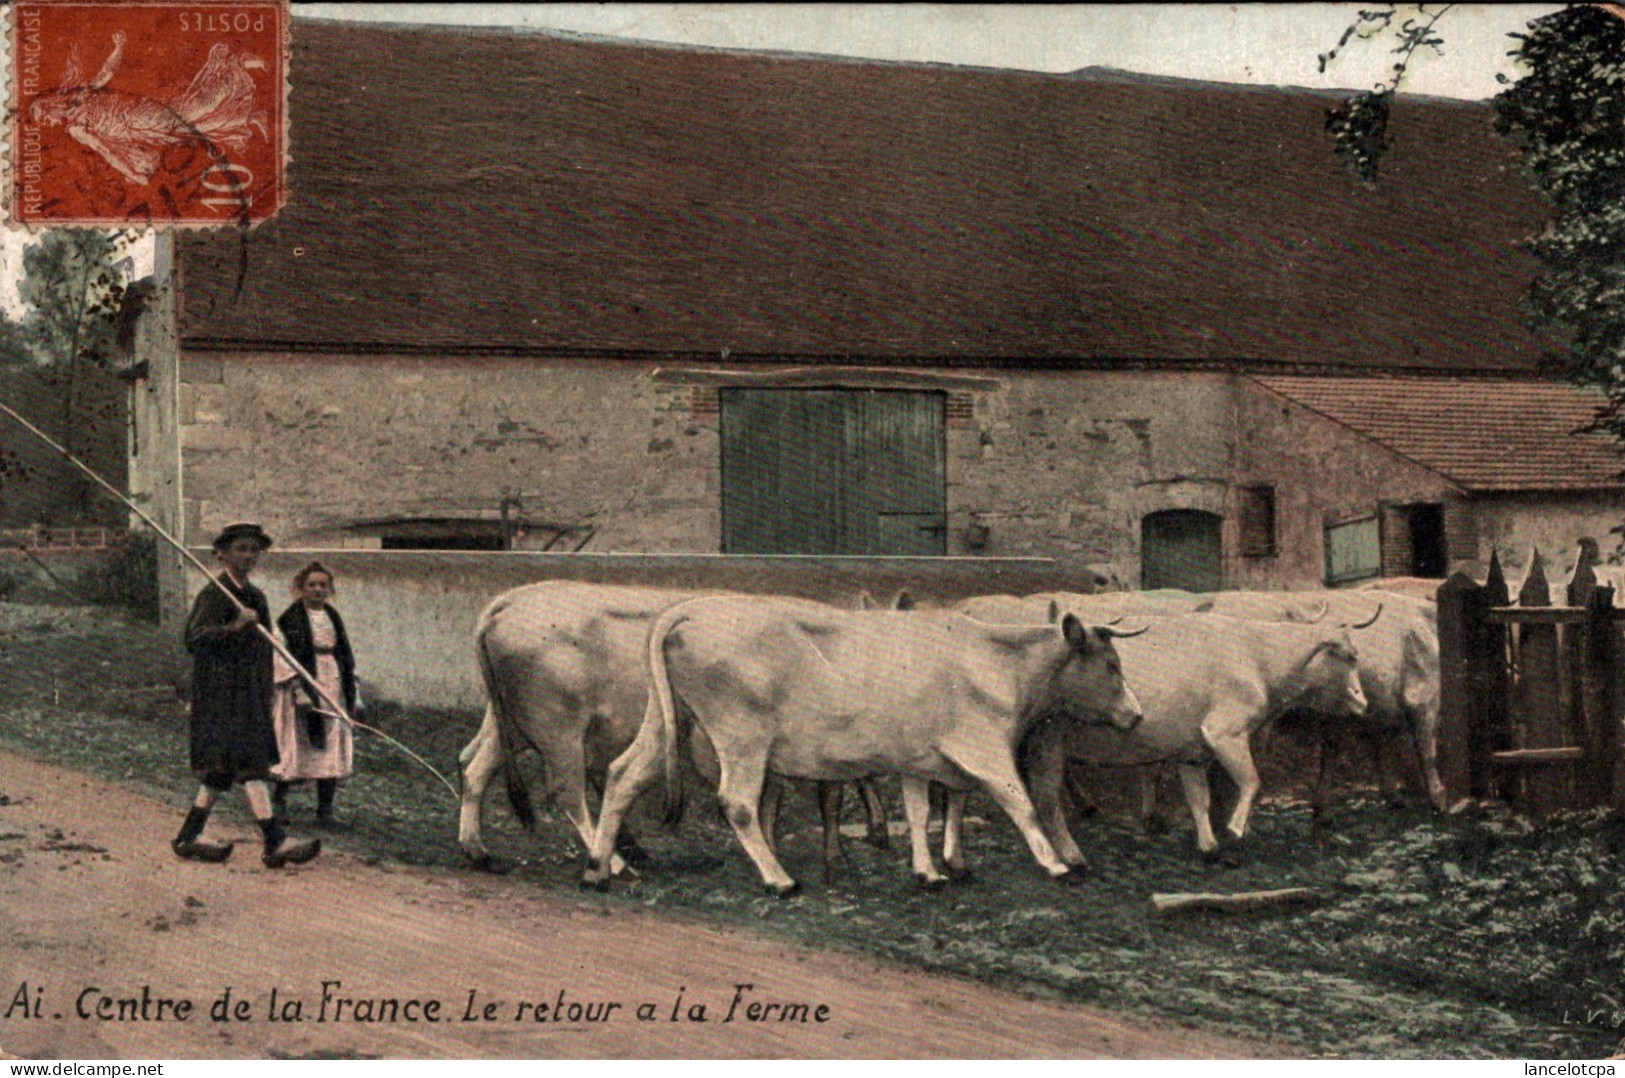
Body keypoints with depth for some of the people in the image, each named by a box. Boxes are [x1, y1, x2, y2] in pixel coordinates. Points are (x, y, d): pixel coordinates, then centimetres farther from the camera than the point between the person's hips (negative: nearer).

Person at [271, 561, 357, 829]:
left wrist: (351, 695, 13)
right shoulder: (290, 619, -4)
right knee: (297, 747, -3)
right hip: (304, 688, -5)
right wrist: (298, 690, -18)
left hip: (333, 689, 5)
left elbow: (345, 657, 18)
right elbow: (282, 658, -10)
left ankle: (325, 810, 6)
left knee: (333, 749, 1)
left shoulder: (333, 618, 14)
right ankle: (278, 799, 16)